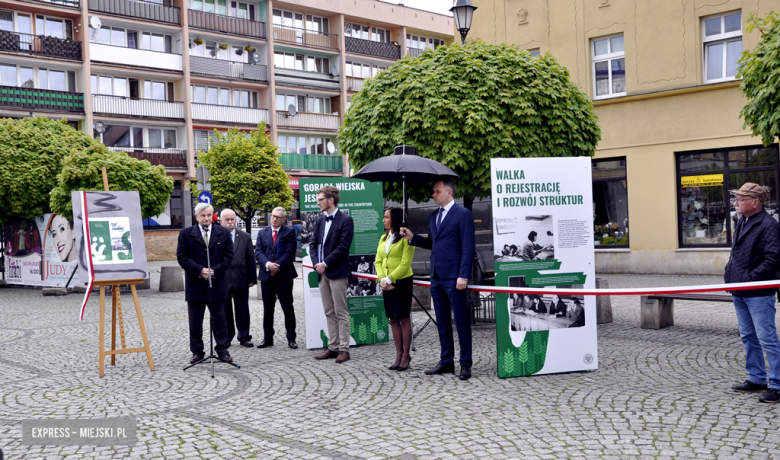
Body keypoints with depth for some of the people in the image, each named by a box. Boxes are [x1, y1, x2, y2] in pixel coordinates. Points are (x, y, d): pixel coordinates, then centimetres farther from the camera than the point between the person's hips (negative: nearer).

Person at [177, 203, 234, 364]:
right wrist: (199, 270, -15)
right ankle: (197, 352, 15)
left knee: (219, 319, 6)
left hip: (217, 283, 1)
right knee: (195, 320, 6)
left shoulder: (223, 233, 6)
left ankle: (222, 350, 14)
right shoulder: (185, 234, 1)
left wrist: (215, 271, -10)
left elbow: (228, 255, 3)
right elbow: (182, 256, -4)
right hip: (195, 284, 0)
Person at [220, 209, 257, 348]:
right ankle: (226, 338, 18)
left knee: (242, 310, 8)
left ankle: (244, 337, 17)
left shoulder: (245, 237, 7)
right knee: (225, 311, 7)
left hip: (241, 280, 2)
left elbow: (251, 259, 7)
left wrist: (252, 278, 3)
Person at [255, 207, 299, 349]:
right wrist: (268, 264, -15)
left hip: (284, 275, -4)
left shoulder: (289, 232, 1)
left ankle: (291, 338, 8)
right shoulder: (262, 233, 12)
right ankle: (268, 338, 16)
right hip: (266, 276, 4)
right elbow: (258, 252, 3)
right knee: (267, 308, 9)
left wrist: (277, 267, -16)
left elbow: (290, 253, -9)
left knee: (288, 308, 0)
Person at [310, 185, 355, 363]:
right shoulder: (320, 221, 15)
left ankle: (344, 349, 0)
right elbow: (313, 244, 12)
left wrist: (325, 264, -15)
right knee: (329, 313, 10)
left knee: (341, 313, -3)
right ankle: (333, 347, 16)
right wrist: (316, 263, -4)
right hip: (322, 273, 7)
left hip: (337, 273, -7)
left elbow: (343, 247, -14)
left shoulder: (345, 220, -7)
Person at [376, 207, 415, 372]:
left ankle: (406, 355, 6)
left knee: (403, 318, -1)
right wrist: (382, 279, -5)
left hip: (402, 282, -6)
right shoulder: (383, 238, 14)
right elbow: (378, 261, 11)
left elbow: (405, 264, -14)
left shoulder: (405, 238, -8)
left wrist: (389, 279, -16)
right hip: (387, 284, 7)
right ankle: (399, 354, 15)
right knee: (393, 319, 8)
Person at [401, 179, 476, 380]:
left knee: (461, 321, -1)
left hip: (453, 277, -8)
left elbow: (468, 247, -12)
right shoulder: (433, 216, 16)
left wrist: (463, 276, -18)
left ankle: (465, 364, 7)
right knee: (442, 321, 12)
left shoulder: (463, 214, -7)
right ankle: (446, 362, 21)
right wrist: (412, 237, 7)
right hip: (436, 276, 8)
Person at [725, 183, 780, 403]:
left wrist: (750, 277, -20)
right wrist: (731, 273, 12)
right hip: (740, 293, 9)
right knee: (748, 337, 16)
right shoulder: (742, 222, 13)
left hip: (759, 294, -9)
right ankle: (756, 379, 27)